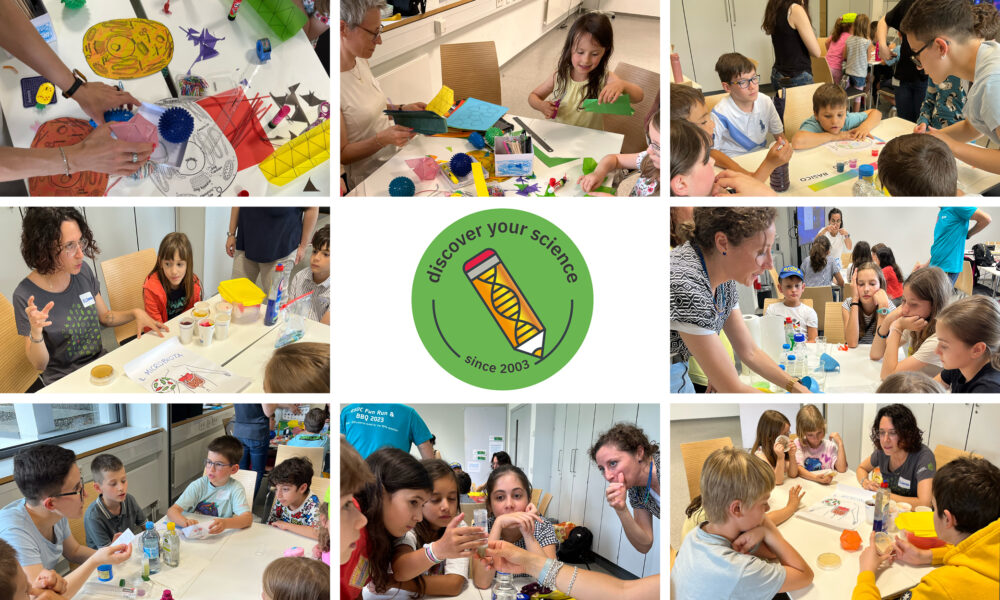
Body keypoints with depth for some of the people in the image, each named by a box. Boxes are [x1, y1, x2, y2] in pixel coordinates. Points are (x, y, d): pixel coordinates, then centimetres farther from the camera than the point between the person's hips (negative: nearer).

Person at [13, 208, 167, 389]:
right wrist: (36, 333, -30)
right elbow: (40, 364, -11)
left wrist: (135, 313, -4)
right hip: (64, 379, -6)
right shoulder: (26, 295, -17)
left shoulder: (83, 270, -2)